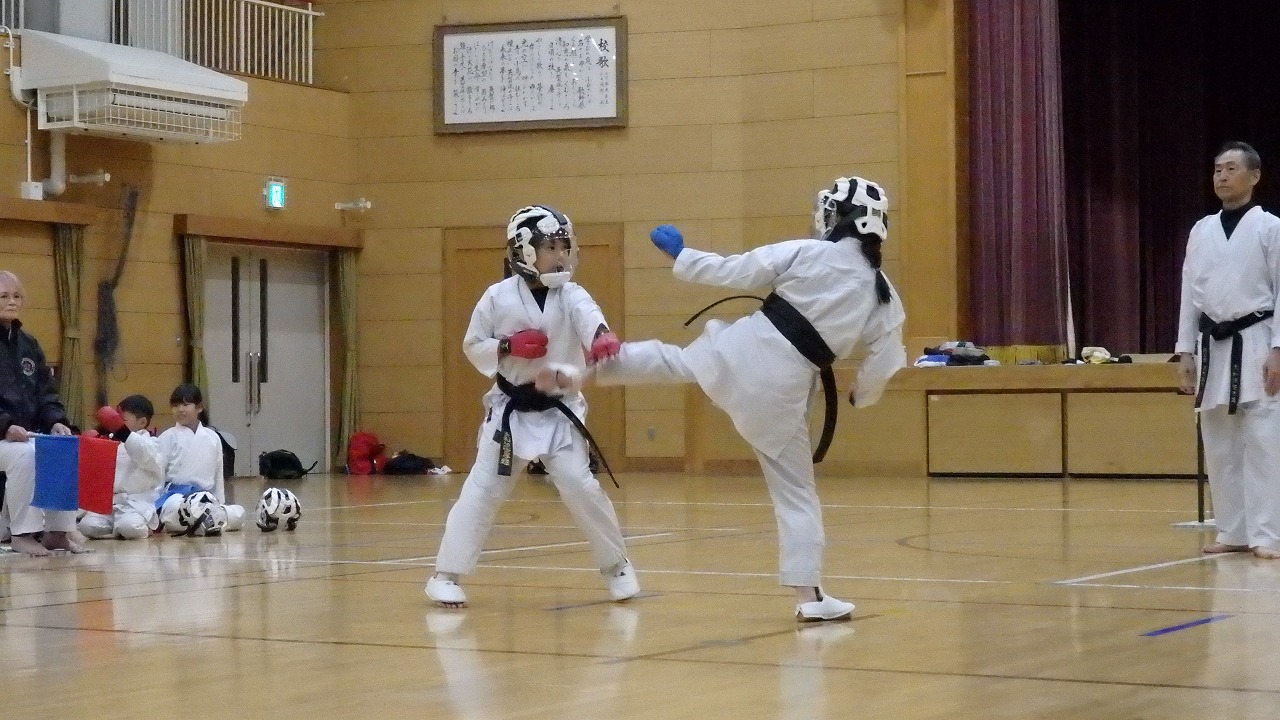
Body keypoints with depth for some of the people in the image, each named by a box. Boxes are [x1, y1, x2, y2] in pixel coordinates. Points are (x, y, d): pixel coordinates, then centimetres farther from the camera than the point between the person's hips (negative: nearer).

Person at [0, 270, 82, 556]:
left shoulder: (28, 344, 15)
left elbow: (45, 393, 13)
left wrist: (55, 421, -7)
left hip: (29, 434, 7)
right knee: (25, 454, -35)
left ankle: (57, 531, -6)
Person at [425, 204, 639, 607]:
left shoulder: (572, 297, -8)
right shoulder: (498, 297, -7)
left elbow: (591, 320, -30)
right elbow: (472, 347, 1)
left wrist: (605, 340, -55)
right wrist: (508, 348, -19)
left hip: (558, 411, 0)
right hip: (509, 410, 0)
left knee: (580, 486, -4)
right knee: (483, 489, -1)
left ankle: (616, 565, 16)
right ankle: (446, 575, 7)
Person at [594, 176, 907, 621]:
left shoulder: (806, 253, -5)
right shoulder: (882, 293, 2)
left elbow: (735, 272, -4)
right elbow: (883, 364, 5)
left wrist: (681, 255, 10)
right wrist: (861, 397, 26)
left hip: (747, 349, -1)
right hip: (786, 385, 1)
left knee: (677, 361, 29)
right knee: (795, 490, 10)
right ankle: (809, 595, 9)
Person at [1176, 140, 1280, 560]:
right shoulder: (1201, 231, 11)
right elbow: (1190, 294, 13)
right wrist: (1185, 351, 8)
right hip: (1212, 345, 5)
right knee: (1219, 446, 7)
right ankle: (1233, 532, 14)